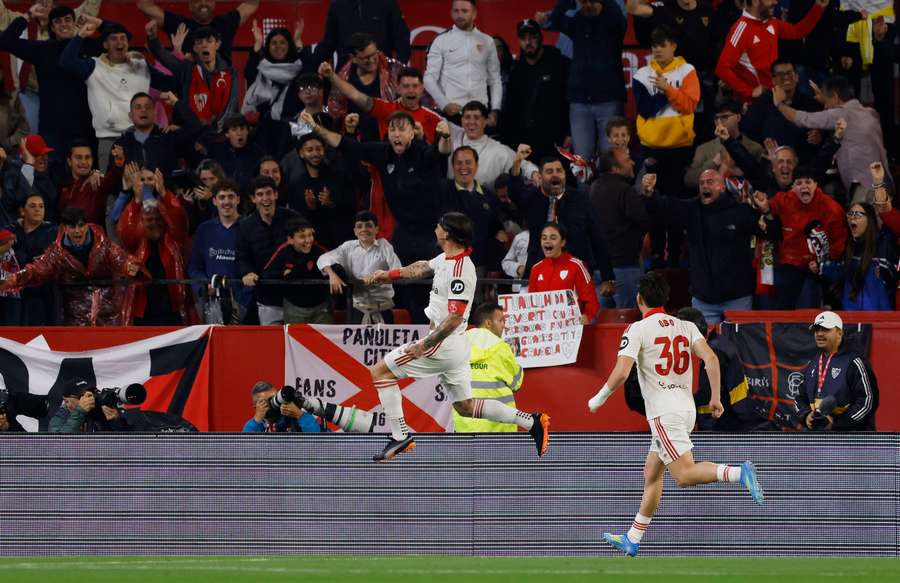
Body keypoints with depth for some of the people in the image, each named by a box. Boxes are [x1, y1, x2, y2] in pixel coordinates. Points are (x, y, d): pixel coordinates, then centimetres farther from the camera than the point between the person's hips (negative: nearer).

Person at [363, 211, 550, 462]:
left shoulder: (460, 270, -21)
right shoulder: (446, 259, 7)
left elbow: (454, 318, -25)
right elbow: (422, 268, 29)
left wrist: (424, 346, -22)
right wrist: (388, 275, 32)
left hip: (444, 344, -10)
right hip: (454, 347, 10)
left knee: (380, 371, -3)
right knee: (465, 407, 16)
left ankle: (400, 436, -7)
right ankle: (531, 422, 11)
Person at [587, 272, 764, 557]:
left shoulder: (637, 330, -6)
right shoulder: (685, 327, 10)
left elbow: (621, 373, -15)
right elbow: (710, 359, -1)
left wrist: (599, 399, 0)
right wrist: (715, 397, 7)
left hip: (664, 413, -8)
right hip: (687, 408, 8)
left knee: (685, 475, -15)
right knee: (651, 473, 15)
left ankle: (739, 473, -36)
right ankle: (632, 539, 19)